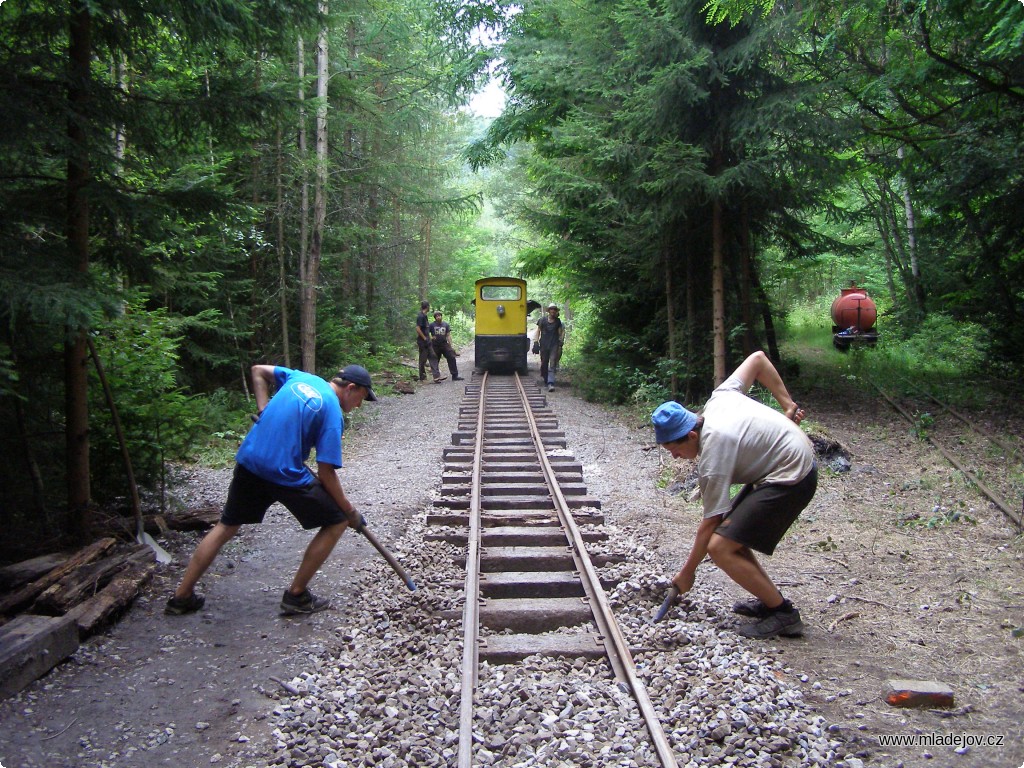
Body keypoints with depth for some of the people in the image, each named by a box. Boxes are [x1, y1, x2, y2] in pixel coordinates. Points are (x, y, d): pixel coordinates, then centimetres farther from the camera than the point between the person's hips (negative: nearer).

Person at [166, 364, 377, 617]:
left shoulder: (301, 377, 12)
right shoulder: (332, 411, -8)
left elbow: (258, 371, 26)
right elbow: (326, 473, -11)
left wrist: (264, 411, 19)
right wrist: (349, 509, 0)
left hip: (248, 461, 7)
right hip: (285, 473, -7)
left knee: (226, 527, 24)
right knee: (337, 521, 8)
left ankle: (182, 596, 29)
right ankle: (296, 595, 13)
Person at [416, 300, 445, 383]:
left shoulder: (424, 316, 13)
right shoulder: (420, 316, -16)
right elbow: (418, 329, -22)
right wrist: (424, 338, -17)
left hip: (427, 341, 9)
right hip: (422, 342, -9)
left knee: (433, 357, 2)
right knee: (423, 359, 1)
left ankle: (437, 376, -2)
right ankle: (422, 378, 12)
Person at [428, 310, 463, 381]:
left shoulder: (446, 325, 9)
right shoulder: (432, 325, 1)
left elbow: (448, 335, 10)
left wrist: (450, 345, 3)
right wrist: (431, 338, -13)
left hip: (445, 345, 2)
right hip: (435, 346, -2)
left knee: (451, 358, -7)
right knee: (435, 361, 5)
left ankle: (455, 376, -4)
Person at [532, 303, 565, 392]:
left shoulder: (558, 321, 7)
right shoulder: (543, 320, 3)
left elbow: (560, 333, 15)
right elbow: (538, 331, 6)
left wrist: (560, 343, 6)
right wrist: (536, 342, -1)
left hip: (554, 345, 0)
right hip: (544, 345, 1)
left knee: (552, 364, -11)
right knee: (544, 363, 10)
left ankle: (550, 383, -20)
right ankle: (544, 378, 32)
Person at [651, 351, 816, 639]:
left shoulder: (712, 457, -22)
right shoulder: (719, 398, -1)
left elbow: (709, 523, -15)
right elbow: (758, 358, 8)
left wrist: (687, 572, -2)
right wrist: (787, 405, 7)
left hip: (790, 480, -11)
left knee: (720, 547, -15)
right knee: (728, 531, 12)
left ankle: (784, 614, -4)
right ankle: (770, 599, 18)